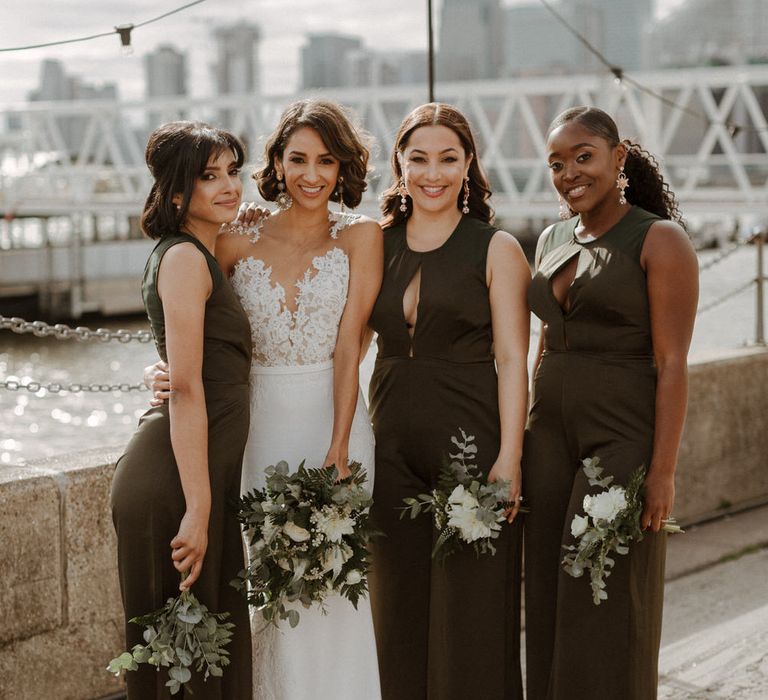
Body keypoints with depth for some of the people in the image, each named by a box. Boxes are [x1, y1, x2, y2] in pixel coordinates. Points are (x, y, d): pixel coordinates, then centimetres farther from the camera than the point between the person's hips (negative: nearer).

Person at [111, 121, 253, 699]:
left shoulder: (202, 256, 18)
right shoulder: (185, 257, -12)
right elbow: (187, 390, -19)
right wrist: (198, 508, -22)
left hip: (205, 477, 9)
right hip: (174, 480, -9)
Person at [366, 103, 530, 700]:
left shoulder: (496, 249, -2)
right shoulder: (378, 245, 9)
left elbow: (512, 360, -6)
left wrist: (509, 459, -15)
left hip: (471, 440, -4)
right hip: (393, 444, 4)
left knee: (470, 611, 0)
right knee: (400, 610, 10)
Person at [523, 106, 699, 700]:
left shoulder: (660, 241, -8)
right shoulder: (553, 240, 11)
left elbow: (672, 364, -13)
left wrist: (664, 469, -17)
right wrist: (526, 442, 14)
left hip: (623, 438, -6)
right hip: (551, 435, 6)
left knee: (608, 608, -1)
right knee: (550, 603, 9)